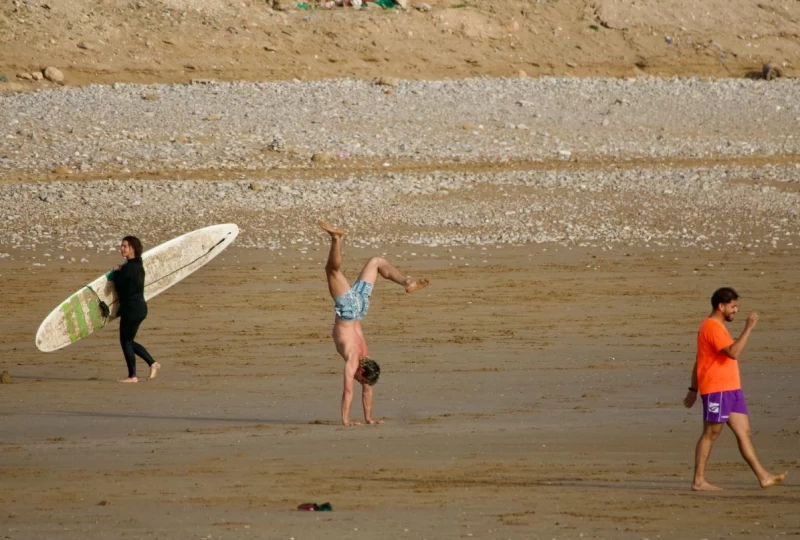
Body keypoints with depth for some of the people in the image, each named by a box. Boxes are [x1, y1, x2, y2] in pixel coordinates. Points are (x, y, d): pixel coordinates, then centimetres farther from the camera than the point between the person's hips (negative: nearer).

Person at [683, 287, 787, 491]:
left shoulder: (717, 327, 19)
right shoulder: (712, 327, -14)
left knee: (744, 432, 6)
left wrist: (694, 389, 22)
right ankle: (698, 481, 0)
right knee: (711, 434, -5)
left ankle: (763, 477, 4)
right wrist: (748, 328, -22)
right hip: (717, 390, -10)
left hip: (731, 389, 10)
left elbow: (699, 361, 21)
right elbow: (734, 352, -26)